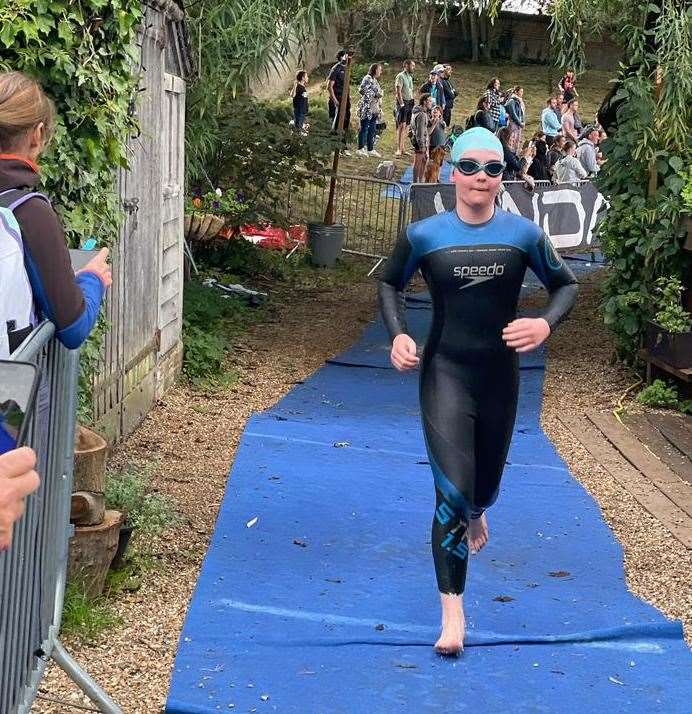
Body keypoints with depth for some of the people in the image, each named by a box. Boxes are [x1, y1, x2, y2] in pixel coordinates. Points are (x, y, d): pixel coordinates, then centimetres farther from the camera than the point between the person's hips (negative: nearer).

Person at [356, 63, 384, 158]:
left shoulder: (375, 80, 19)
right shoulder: (368, 78, -8)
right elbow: (362, 90, -19)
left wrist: (380, 109, 21)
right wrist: (375, 94, -16)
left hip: (374, 109, 9)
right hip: (366, 108, -9)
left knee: (372, 130, 8)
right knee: (364, 128, -6)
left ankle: (370, 149, 12)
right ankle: (360, 149, -2)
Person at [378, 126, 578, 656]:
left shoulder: (523, 234, -6)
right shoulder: (424, 235, -7)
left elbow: (565, 284, 7)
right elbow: (390, 283, 10)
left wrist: (546, 323, -13)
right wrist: (398, 335, -7)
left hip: (500, 378, 2)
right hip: (444, 376, -2)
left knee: (484, 488, 19)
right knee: (451, 496, -13)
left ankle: (475, 514, 59)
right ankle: (452, 613, -5)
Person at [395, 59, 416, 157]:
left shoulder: (410, 77, 18)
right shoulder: (400, 76, -8)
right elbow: (398, 91, -14)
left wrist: (412, 102, 14)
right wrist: (401, 104, -19)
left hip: (410, 102, 8)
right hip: (403, 102, -8)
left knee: (406, 126, 8)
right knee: (401, 125, -13)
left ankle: (402, 148, 13)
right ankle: (398, 149, -15)